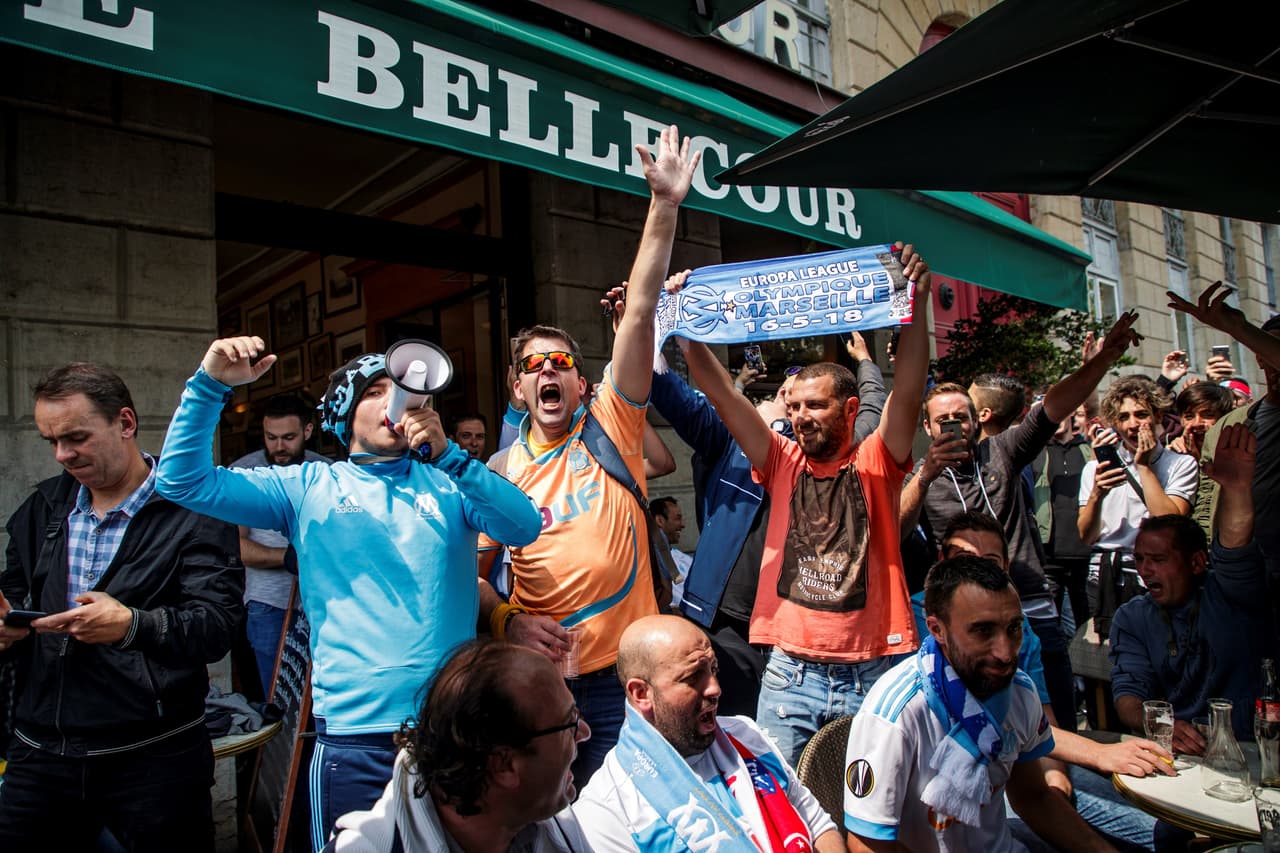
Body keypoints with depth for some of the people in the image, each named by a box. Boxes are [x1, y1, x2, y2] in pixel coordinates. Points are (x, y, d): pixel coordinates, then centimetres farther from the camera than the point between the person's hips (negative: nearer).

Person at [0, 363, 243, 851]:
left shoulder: (189, 513, -9)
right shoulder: (41, 510, 10)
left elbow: (217, 627, -15)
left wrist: (132, 626, -31)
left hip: (155, 756, -4)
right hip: (40, 752, 5)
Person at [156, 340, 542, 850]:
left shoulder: (447, 482, 5)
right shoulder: (309, 487, 4)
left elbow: (525, 526, -12)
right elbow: (184, 481, -1)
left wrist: (447, 455, -20)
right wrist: (211, 385, -12)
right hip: (353, 736, -1)